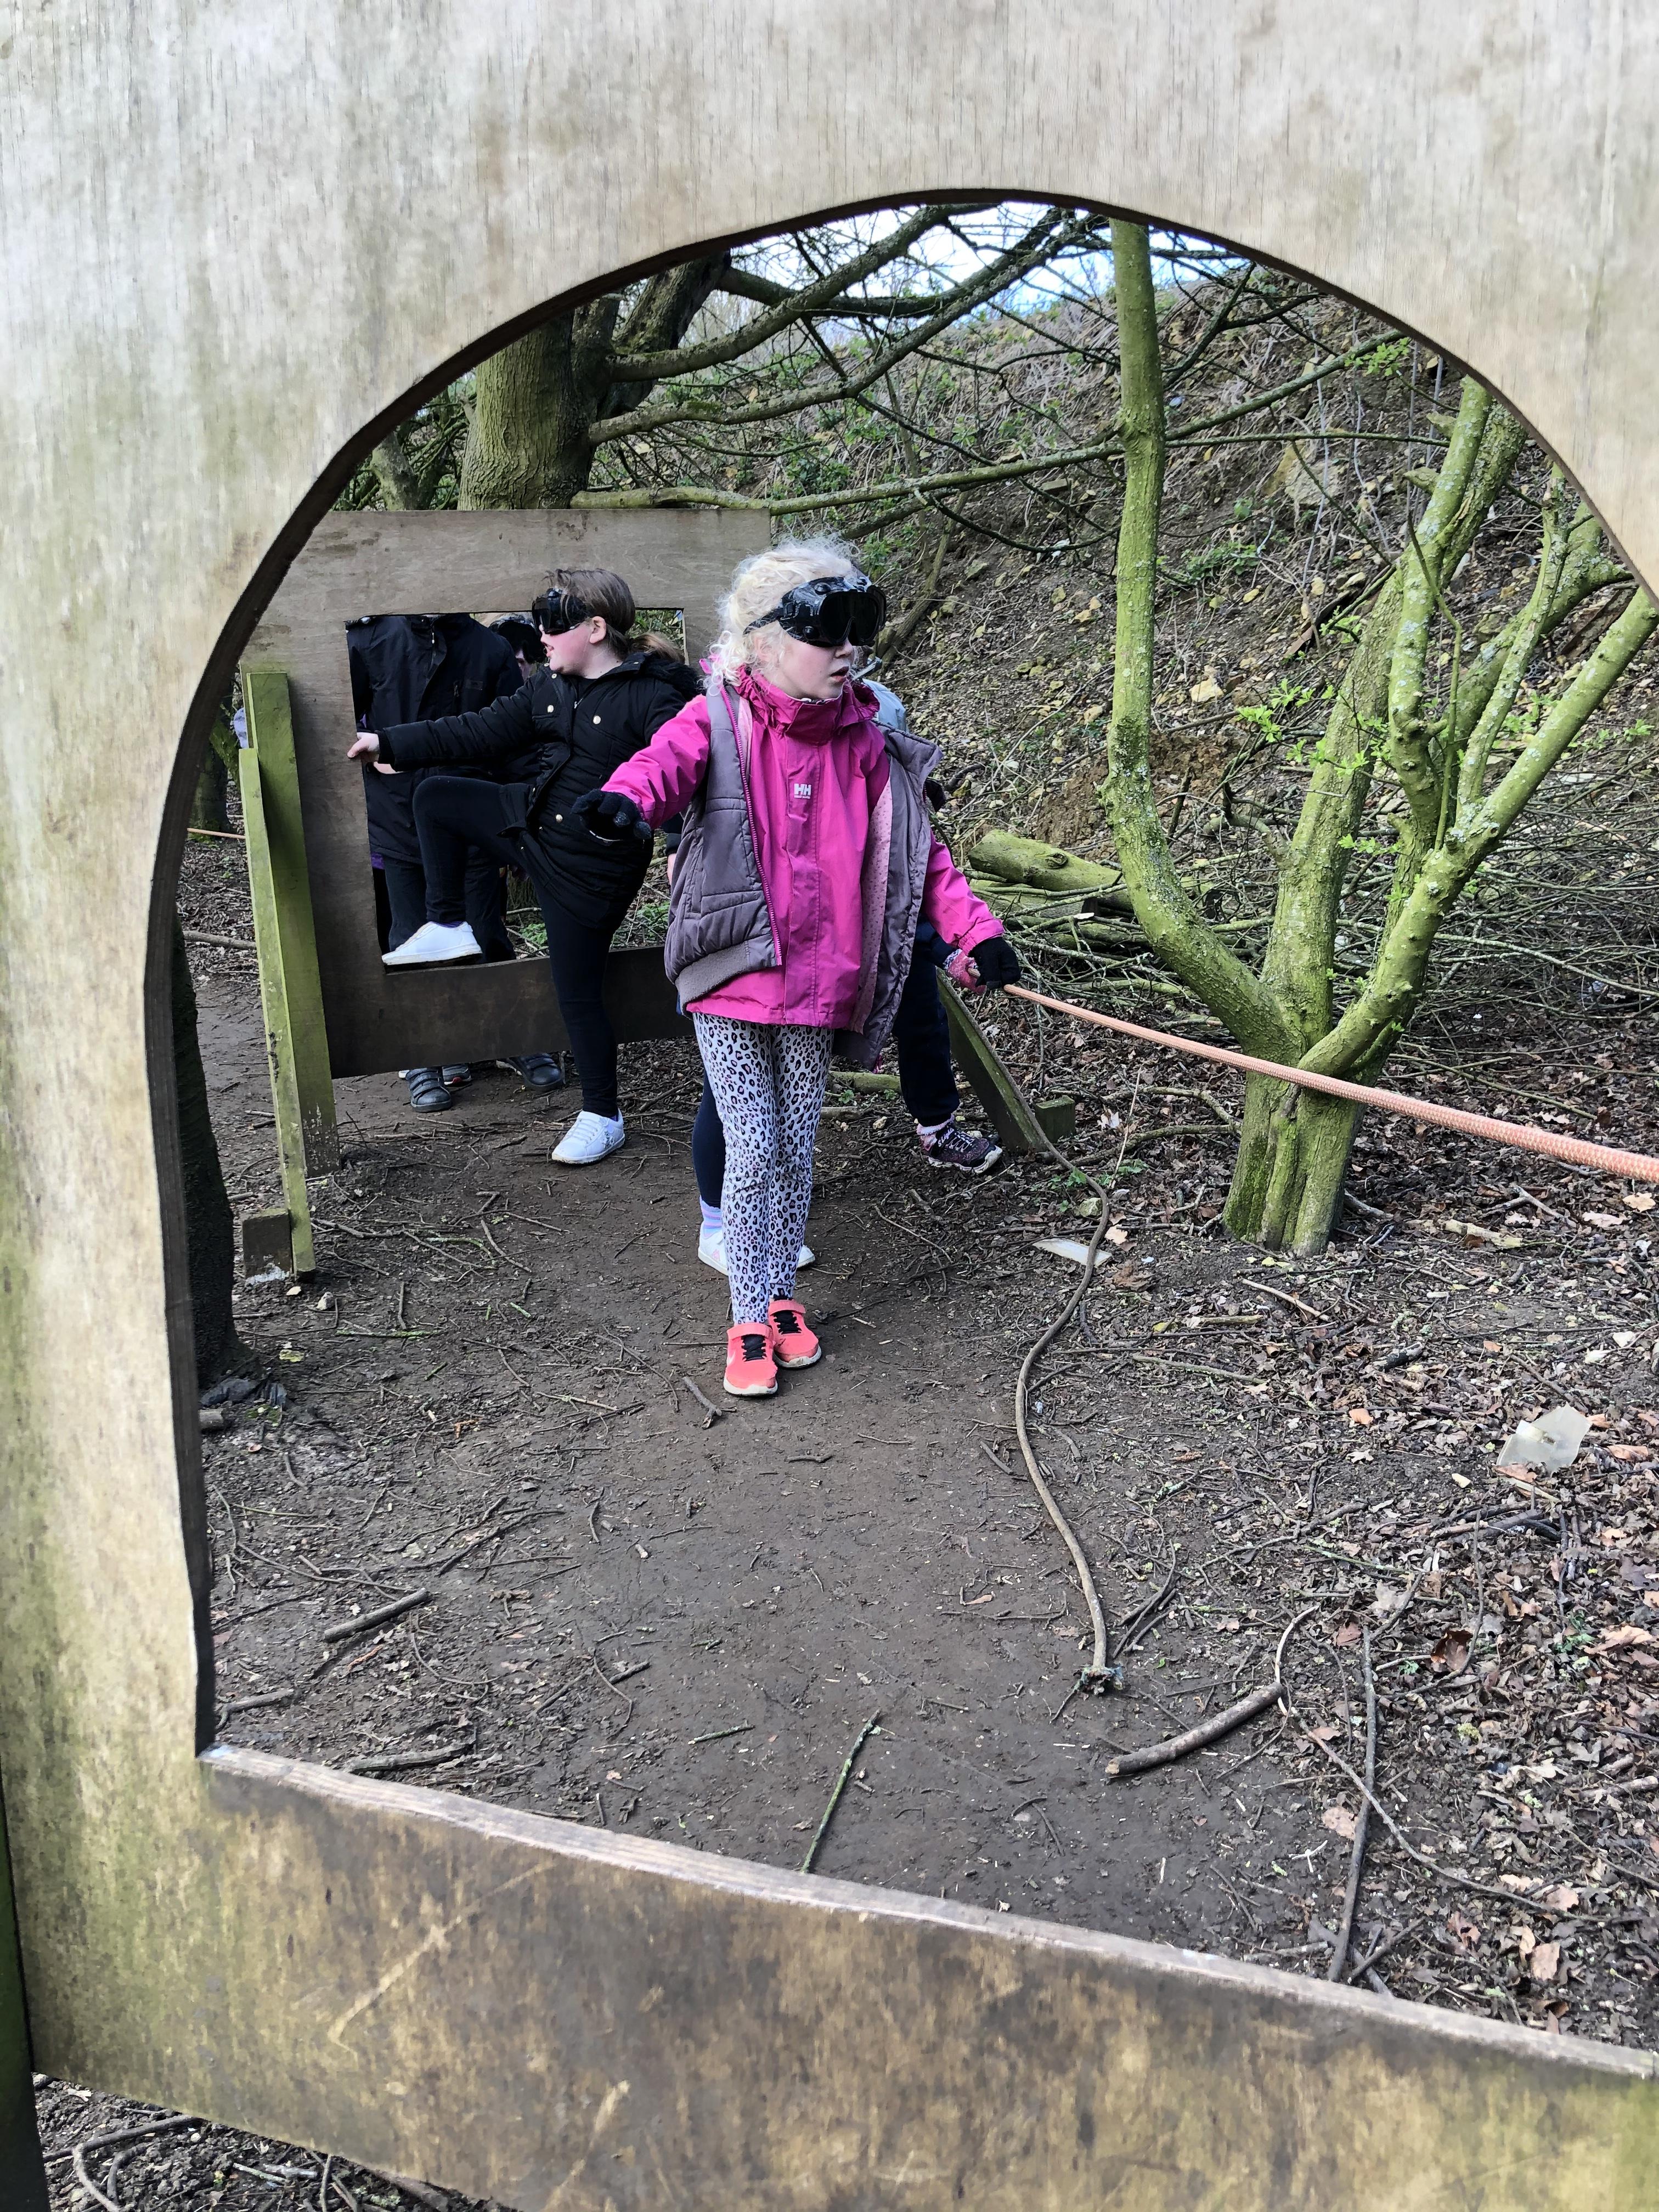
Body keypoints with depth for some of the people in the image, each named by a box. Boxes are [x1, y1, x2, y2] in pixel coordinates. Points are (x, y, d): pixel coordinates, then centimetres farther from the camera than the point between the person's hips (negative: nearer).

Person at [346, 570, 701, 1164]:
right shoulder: (548, 685, 6)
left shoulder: (651, 698, -18)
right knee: (435, 796, 11)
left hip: (593, 864, -7)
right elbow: (481, 733, 10)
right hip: (530, 821, 7)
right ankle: (448, 927, 21)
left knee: (578, 991, 1)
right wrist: (390, 743, 8)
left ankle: (602, 1118, 20)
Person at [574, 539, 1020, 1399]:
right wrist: (626, 799, -52)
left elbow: (921, 851, 10)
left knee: (796, 1151, 13)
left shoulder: (866, 745, 5)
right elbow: (668, 759, -29)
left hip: (819, 986, 4)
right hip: (731, 979, -4)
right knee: (753, 1150, -3)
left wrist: (974, 931, 0)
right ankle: (751, 1322, 12)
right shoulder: (718, 723, -7)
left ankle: (782, 1298, 31)